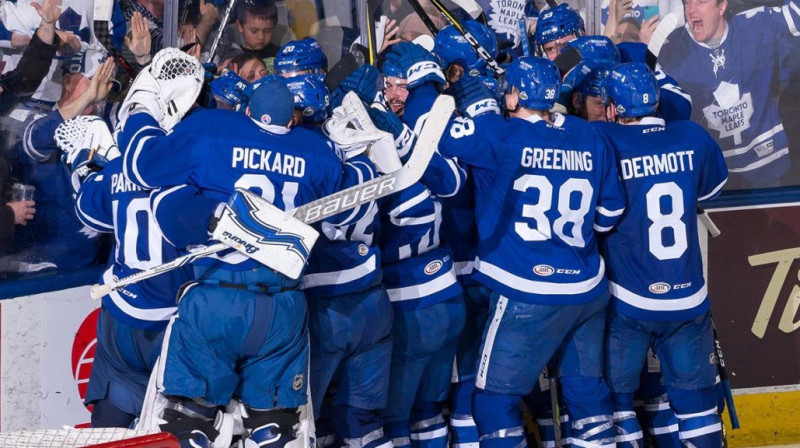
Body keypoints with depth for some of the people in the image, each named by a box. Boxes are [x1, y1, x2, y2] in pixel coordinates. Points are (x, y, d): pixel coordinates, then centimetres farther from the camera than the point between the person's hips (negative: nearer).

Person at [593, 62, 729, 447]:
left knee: (615, 395, 11)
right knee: (695, 395, 14)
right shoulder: (694, 137, -3)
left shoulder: (602, 141, -16)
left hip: (626, 302, -3)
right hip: (688, 299, 3)